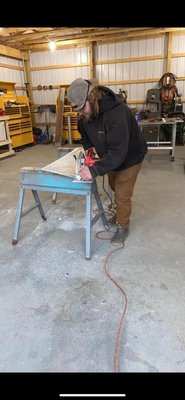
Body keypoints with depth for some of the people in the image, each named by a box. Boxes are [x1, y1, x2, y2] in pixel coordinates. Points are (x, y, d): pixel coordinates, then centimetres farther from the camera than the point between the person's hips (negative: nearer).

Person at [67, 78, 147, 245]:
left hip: (129, 157, -7)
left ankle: (123, 226, 23)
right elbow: (84, 134, 4)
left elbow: (118, 152, -42)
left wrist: (94, 170, -45)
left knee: (122, 194, -1)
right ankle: (120, 214, 48)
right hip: (111, 156, 8)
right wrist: (89, 149, -16)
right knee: (115, 188, 23)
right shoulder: (85, 113, -15)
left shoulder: (116, 112, -39)